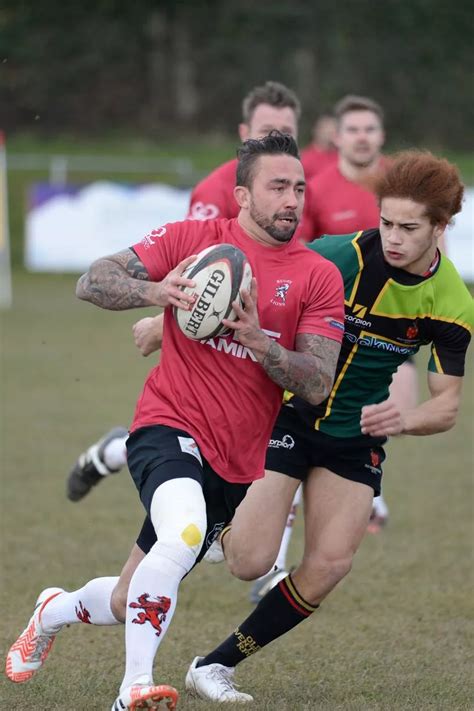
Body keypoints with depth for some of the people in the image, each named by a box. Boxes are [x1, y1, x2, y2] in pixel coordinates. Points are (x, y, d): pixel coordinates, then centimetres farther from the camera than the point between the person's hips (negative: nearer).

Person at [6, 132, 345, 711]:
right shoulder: (191, 238, -2)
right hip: (169, 426, -4)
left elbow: (318, 385, -4)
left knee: (132, 602, 12)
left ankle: (56, 610, 45)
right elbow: (92, 284, -3)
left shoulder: (319, 277, 2)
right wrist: (155, 290, -22)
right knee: (183, 534, -37)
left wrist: (258, 340, -21)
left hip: (237, 463, 4)